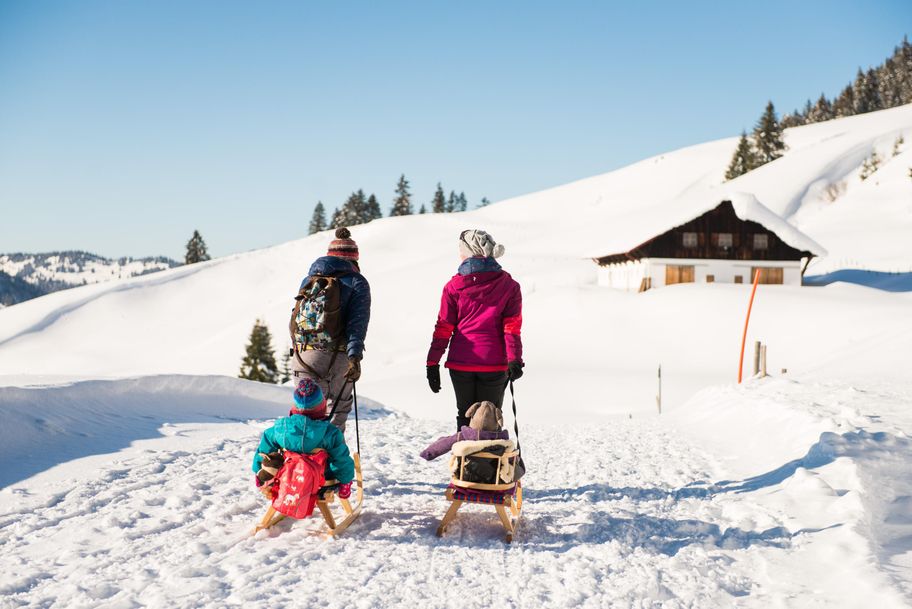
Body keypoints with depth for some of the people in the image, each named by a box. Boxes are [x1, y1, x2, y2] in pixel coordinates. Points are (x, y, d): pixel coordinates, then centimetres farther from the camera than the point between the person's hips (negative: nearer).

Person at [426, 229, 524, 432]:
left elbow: (443, 328, -1)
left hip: (461, 363, 0)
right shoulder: (509, 285, 1)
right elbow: (512, 326, -7)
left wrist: (432, 363, 4)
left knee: (465, 417, 15)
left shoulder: (454, 286, 0)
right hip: (494, 363, 0)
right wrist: (514, 360, -10)